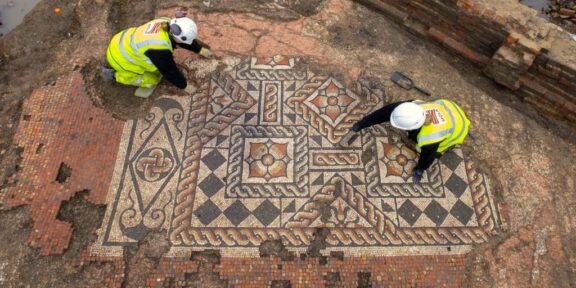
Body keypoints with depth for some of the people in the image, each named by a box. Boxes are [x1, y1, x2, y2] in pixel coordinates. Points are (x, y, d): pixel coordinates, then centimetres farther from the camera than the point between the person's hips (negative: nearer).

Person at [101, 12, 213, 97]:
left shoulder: (168, 24, -13)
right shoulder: (160, 50, -35)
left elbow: (184, 38, 4)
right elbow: (170, 71, -22)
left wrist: (201, 50, 14)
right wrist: (184, 86, -9)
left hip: (122, 41, 7)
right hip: (119, 57, -7)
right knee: (152, 79, 3)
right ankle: (114, 74, 10)